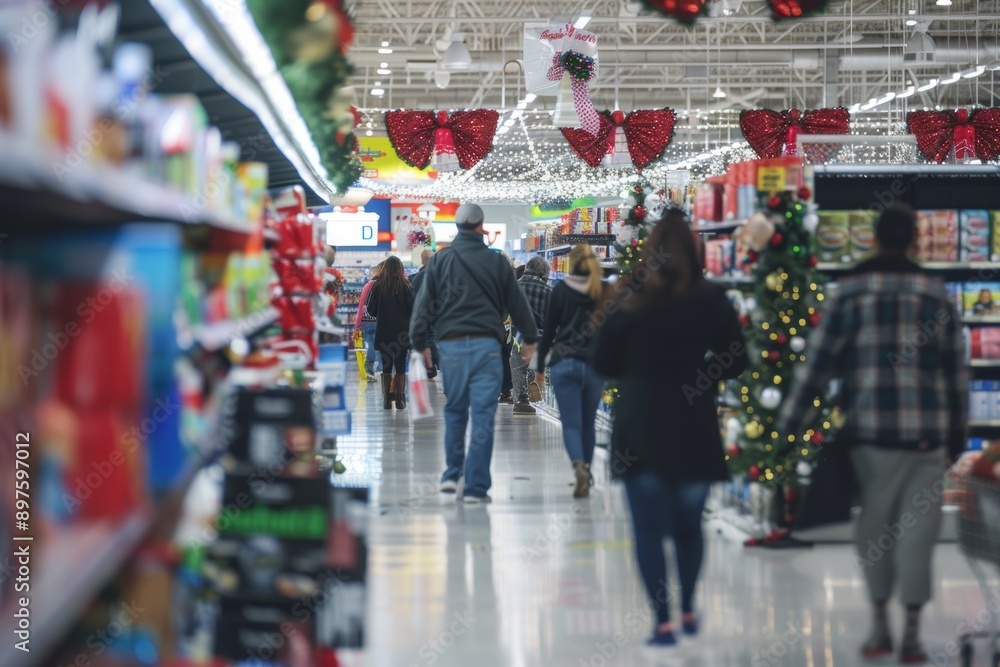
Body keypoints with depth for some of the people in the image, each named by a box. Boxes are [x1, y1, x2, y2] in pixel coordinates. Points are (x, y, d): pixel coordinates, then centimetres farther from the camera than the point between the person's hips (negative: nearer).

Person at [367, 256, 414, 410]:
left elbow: (371, 309, -2)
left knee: (386, 367, 9)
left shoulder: (378, 286, -4)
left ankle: (387, 400, 7)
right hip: (402, 332, -1)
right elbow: (411, 309, -6)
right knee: (400, 367, 5)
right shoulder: (405, 286, -7)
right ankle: (400, 399, 1)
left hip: (383, 331, 1)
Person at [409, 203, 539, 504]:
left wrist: (420, 343, 12)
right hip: (487, 345, -1)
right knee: (483, 415, -1)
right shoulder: (496, 261, 3)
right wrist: (530, 337, 25)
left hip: (451, 345, 2)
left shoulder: (439, 261, 3)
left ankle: (453, 474, 19)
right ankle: (476, 487, -3)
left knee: (454, 411, 19)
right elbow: (516, 302, 12)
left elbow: (424, 304, 3)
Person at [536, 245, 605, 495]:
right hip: (595, 364, 2)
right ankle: (586, 472, 25)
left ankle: (579, 466, -26)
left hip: (564, 363, -2)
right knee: (589, 423, 15)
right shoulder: (605, 290, 3)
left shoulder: (561, 290, -1)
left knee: (571, 424, -2)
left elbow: (549, 330, 1)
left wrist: (540, 367, 8)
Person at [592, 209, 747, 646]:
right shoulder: (711, 301, -4)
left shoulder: (627, 300, -6)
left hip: (639, 427, -1)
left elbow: (604, 364, 0)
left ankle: (663, 620, 1)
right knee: (688, 523, 19)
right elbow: (735, 363, 2)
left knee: (649, 527, 5)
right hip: (695, 428, 2)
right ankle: (687, 610, 26)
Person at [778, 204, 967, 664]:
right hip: (929, 433, 1)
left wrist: (790, 422, 3)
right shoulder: (937, 294, 6)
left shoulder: (850, 293, -1)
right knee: (916, 529, 4)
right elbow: (956, 371, 10)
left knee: (874, 524, 11)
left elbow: (819, 361, -3)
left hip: (871, 431, -1)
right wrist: (957, 437, 18)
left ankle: (879, 625, 14)